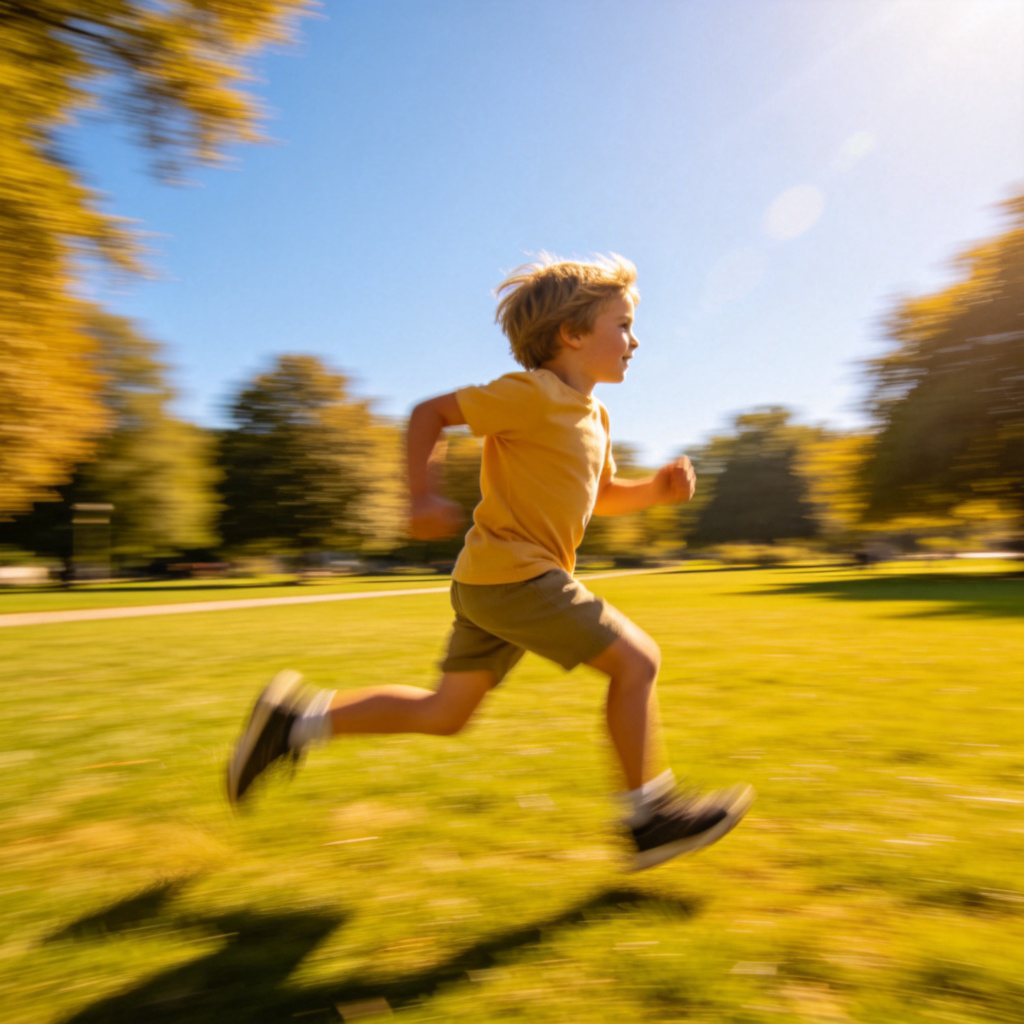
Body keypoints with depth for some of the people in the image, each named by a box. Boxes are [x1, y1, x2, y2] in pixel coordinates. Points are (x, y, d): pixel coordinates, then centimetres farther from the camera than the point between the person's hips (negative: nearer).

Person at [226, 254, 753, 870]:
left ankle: (298, 719, 19)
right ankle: (649, 817, 10)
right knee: (638, 660, -4)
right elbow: (430, 413, -9)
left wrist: (655, 489, 9)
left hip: (490, 580, 10)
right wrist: (424, 496, -19)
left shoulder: (594, 417, 17)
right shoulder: (533, 395, -11)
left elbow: (601, 496, 27)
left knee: (445, 715, 14)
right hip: (515, 572, -10)